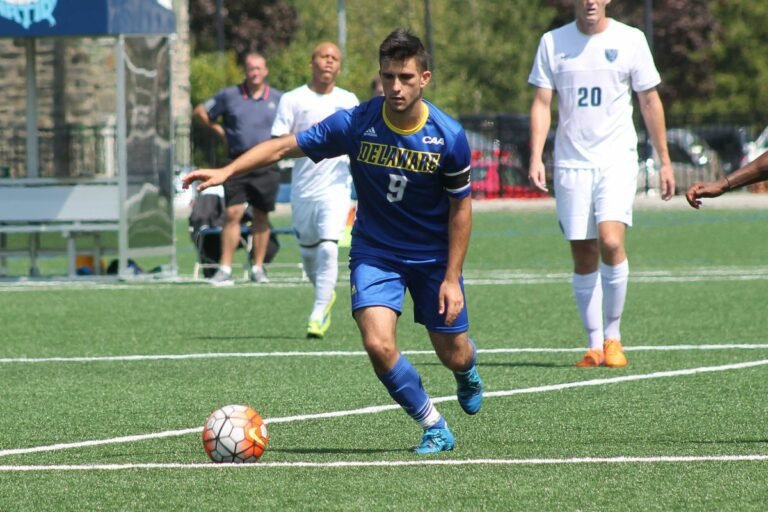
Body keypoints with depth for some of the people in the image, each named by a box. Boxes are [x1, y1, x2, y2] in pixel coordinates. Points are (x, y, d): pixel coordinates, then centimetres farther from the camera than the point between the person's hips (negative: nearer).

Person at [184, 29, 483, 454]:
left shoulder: (448, 137, -18)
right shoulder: (355, 124, -19)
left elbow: (460, 206, -7)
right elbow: (283, 146, -12)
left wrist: (452, 278, -9)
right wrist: (227, 171, -23)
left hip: (434, 256, 0)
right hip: (374, 252, 0)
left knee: (453, 355, 8)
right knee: (378, 343, -21)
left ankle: (468, 371, 50)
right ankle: (434, 428, 1)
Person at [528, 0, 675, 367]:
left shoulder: (630, 40, 2)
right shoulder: (552, 43, 4)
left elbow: (650, 102, 8)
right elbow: (542, 103, 3)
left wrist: (664, 161, 8)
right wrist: (536, 157, -9)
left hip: (617, 160, -2)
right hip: (571, 162, 2)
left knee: (610, 241, -19)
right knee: (583, 256, 2)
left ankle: (613, 336, -4)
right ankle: (595, 345, 10)